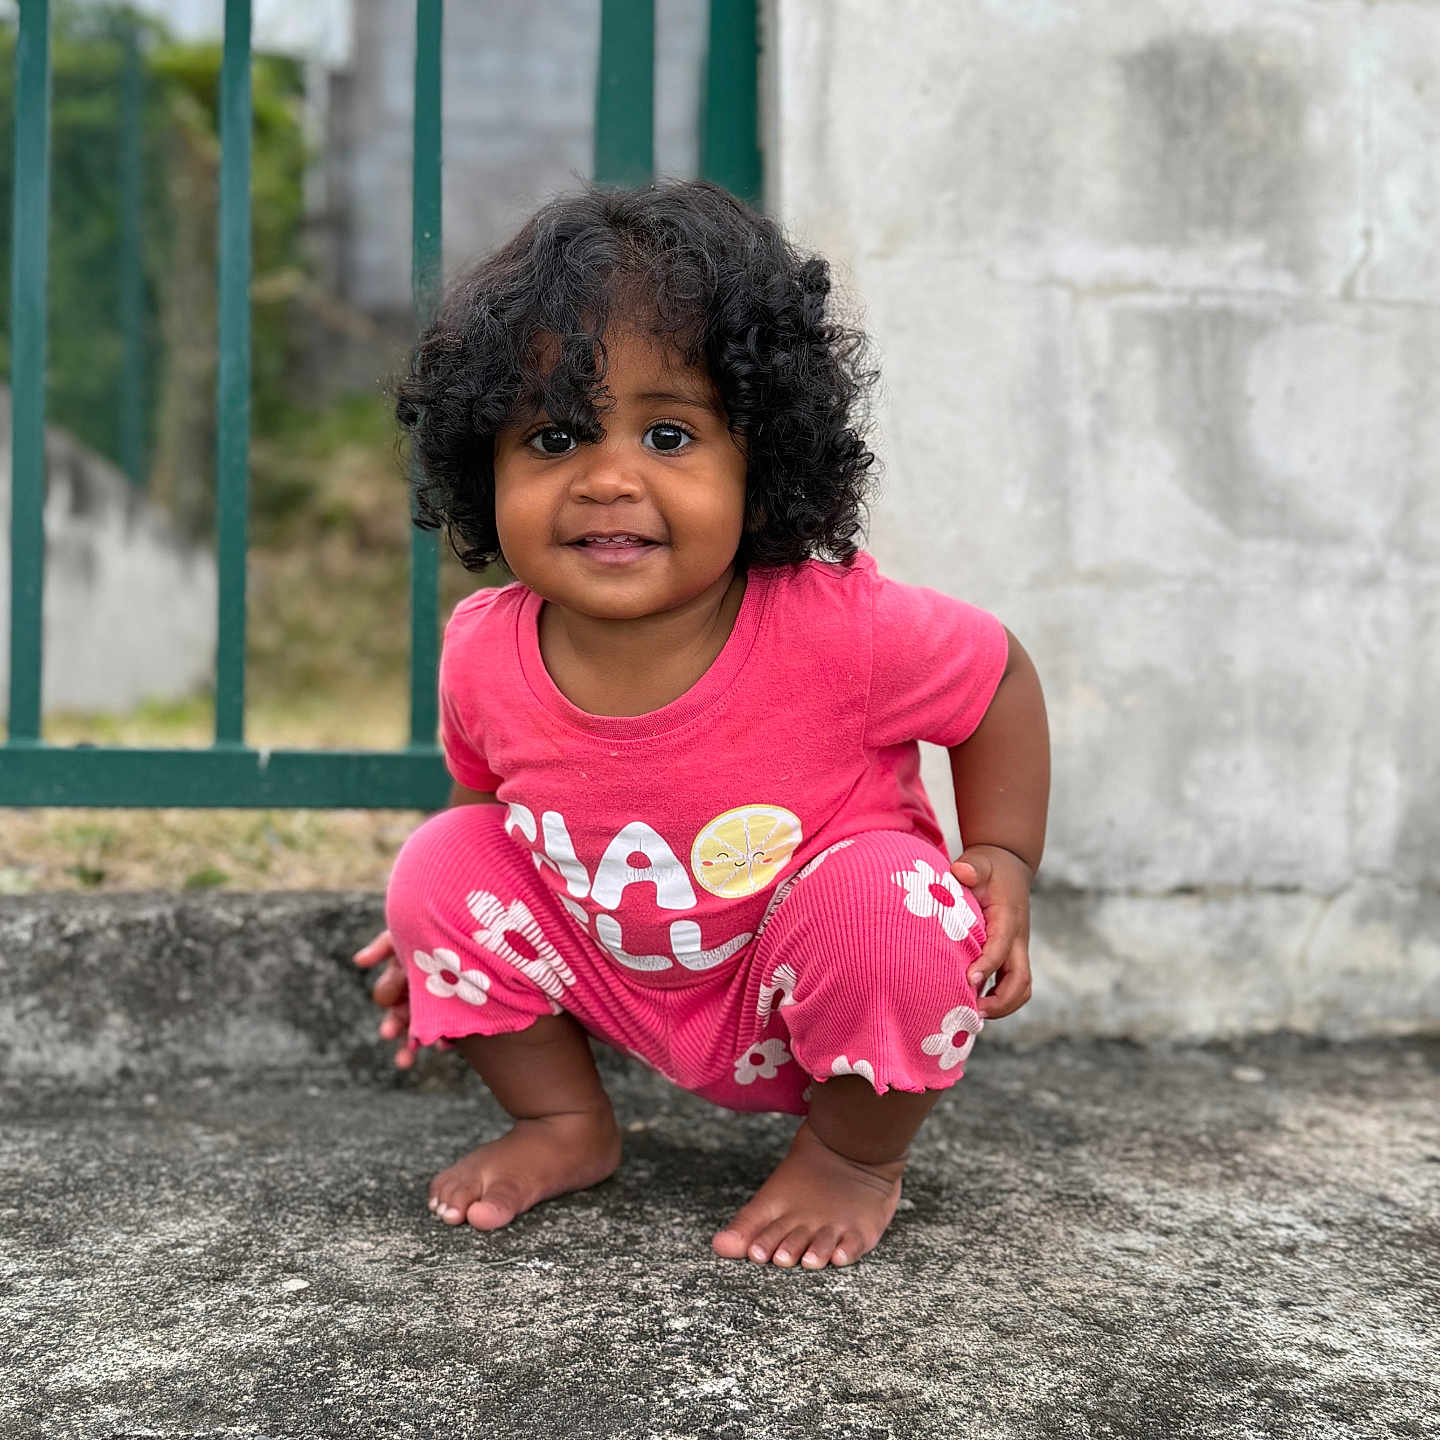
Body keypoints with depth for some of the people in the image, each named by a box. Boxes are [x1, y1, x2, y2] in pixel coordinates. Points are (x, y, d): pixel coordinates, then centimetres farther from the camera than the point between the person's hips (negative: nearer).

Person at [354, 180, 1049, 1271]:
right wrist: (450, 941, 0)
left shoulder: (838, 631, -31)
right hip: (622, 990, 4)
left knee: (889, 904, -33)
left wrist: (1004, 863, -16)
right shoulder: (485, 656, -19)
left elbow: (1000, 677, -10)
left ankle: (858, 1157, -2)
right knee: (443, 862, -12)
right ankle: (566, 1122, 11)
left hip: (816, 1003, -3)